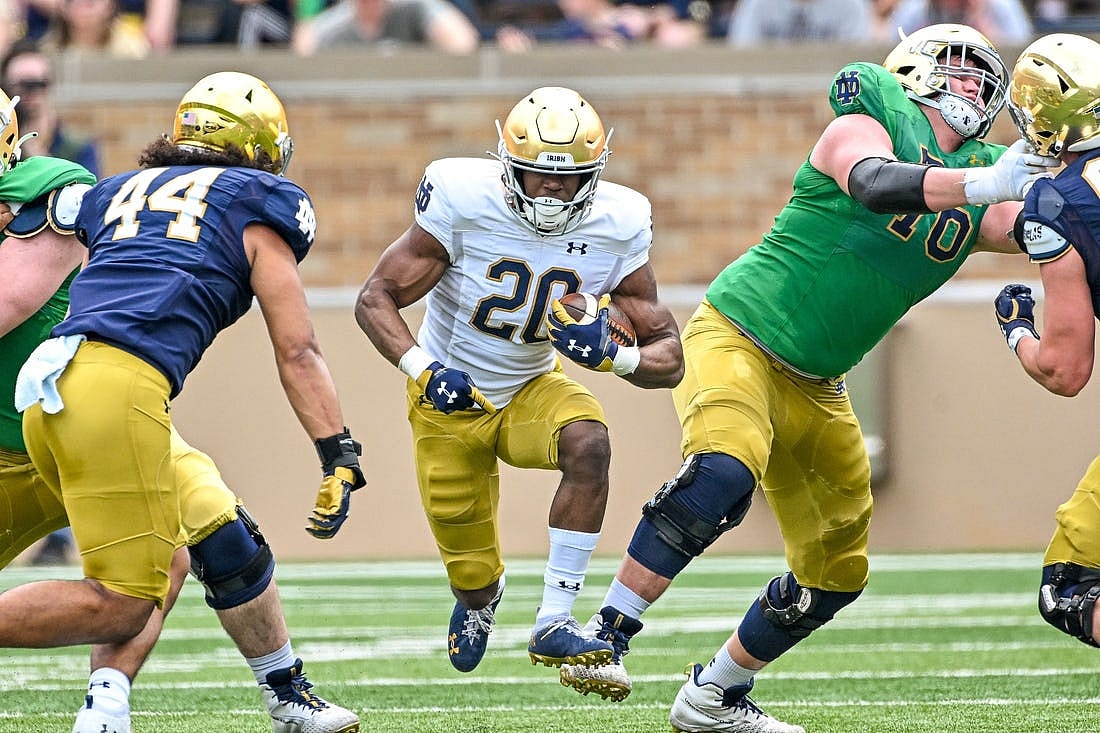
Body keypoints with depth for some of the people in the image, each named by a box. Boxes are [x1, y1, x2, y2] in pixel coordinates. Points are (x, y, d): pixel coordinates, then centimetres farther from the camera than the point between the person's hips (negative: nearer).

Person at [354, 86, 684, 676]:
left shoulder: (615, 228, -18)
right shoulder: (466, 202, -25)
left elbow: (669, 361, -13)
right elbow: (375, 299, -18)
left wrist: (611, 356, -35)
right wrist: (424, 370, -34)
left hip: (531, 390, 2)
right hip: (451, 400, -2)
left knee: (587, 440, -33)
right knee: (473, 578, 6)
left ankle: (553, 625, -27)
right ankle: (479, 601, 50)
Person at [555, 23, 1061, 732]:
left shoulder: (983, 183, 11)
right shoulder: (870, 119, -8)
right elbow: (875, 184, -29)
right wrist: (979, 184, -40)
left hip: (813, 388, 8)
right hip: (738, 335, -8)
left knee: (837, 573, 11)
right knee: (723, 475, -34)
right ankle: (605, 638, -29)